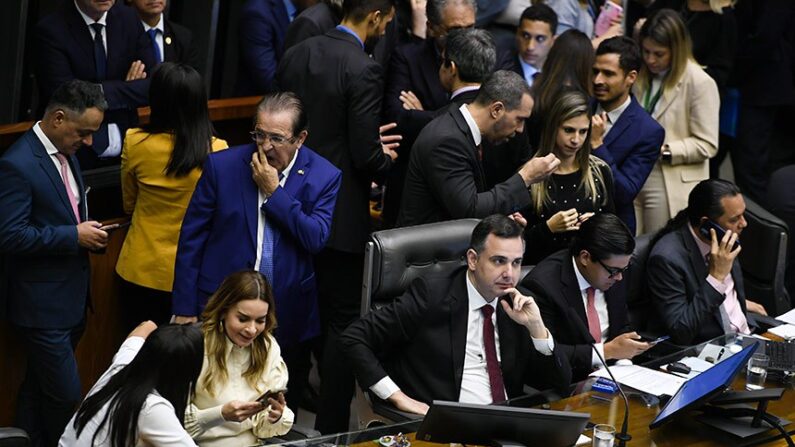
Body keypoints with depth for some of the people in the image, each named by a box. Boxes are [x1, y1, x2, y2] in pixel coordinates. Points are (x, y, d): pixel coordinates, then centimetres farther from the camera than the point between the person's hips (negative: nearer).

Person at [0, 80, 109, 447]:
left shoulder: (66, 154, 10)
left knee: (38, 388, 18)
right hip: (42, 304, -9)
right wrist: (74, 236, -20)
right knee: (66, 396, -6)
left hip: (71, 299, 9)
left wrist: (88, 233, 3)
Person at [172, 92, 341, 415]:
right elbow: (192, 237, -2)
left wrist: (274, 193, -19)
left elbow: (317, 239, -15)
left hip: (288, 315, 1)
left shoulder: (324, 177, -5)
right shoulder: (221, 165, -5)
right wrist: (184, 307, -3)